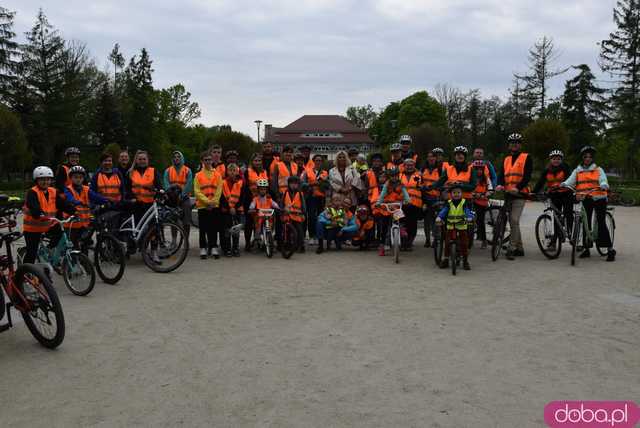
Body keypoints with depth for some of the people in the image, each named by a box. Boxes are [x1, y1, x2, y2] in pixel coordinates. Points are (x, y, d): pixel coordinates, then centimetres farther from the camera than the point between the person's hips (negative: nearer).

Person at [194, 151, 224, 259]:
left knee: (214, 228, 3)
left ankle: (213, 248, 10)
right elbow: (197, 191, -3)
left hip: (214, 206, 1)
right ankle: (203, 249, 9)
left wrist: (213, 201, -9)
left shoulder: (217, 174, 7)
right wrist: (207, 201, -13)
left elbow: (219, 190, 3)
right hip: (202, 206, -1)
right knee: (203, 229, 2)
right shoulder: (198, 175, 3)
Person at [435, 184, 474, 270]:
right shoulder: (449, 203, 1)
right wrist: (439, 217, -34)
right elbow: (443, 211, -14)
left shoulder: (464, 203, -3)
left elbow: (468, 211, -18)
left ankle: (465, 261, 12)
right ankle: (445, 259, 16)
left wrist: (469, 218, -40)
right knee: (447, 243, 2)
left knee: (464, 244, -1)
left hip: (462, 227, -1)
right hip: (450, 227, 2)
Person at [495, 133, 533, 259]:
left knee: (514, 220, -16)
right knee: (513, 221, 10)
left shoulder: (526, 158, 2)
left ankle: (512, 248, -13)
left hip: (520, 193, -6)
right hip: (508, 193, 6)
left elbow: (527, 176, -9)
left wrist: (517, 187, -24)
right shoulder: (506, 159, 19)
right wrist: (499, 185, -15)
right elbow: (502, 174, 7)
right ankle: (519, 248, 19)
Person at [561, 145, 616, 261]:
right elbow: (570, 180, 0)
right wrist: (563, 184, -23)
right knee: (586, 223, 3)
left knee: (601, 223, -9)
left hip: (599, 199, -3)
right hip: (585, 200, 3)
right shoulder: (577, 171, 13)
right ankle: (587, 248, 13)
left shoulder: (598, 170, 8)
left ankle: (610, 249, -6)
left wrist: (603, 186, -30)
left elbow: (603, 180, -6)